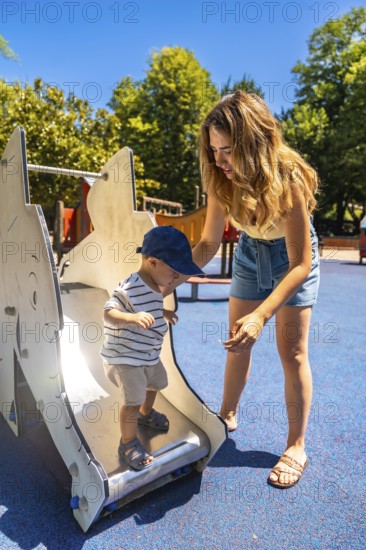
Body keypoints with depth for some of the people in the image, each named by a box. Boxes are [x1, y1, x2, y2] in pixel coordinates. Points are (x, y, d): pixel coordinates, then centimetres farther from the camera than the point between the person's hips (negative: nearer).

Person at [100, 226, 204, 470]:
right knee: (133, 401, -6)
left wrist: (162, 312, 12)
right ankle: (129, 443, 19)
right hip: (125, 358, -10)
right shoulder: (130, 289, -29)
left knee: (155, 383, 28)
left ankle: (146, 414, 58)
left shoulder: (153, 287, 0)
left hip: (149, 354, 10)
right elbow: (110, 313, -36)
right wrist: (133, 318, -51)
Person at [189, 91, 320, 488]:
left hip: (293, 259, -4)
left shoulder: (288, 179, -33)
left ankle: (296, 447, 14)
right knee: (237, 341, 9)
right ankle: (228, 415, 31)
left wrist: (261, 315, -44)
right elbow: (208, 243, -12)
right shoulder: (222, 179, -20)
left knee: (292, 352, -4)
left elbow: (301, 264, -33)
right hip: (250, 253, 4)